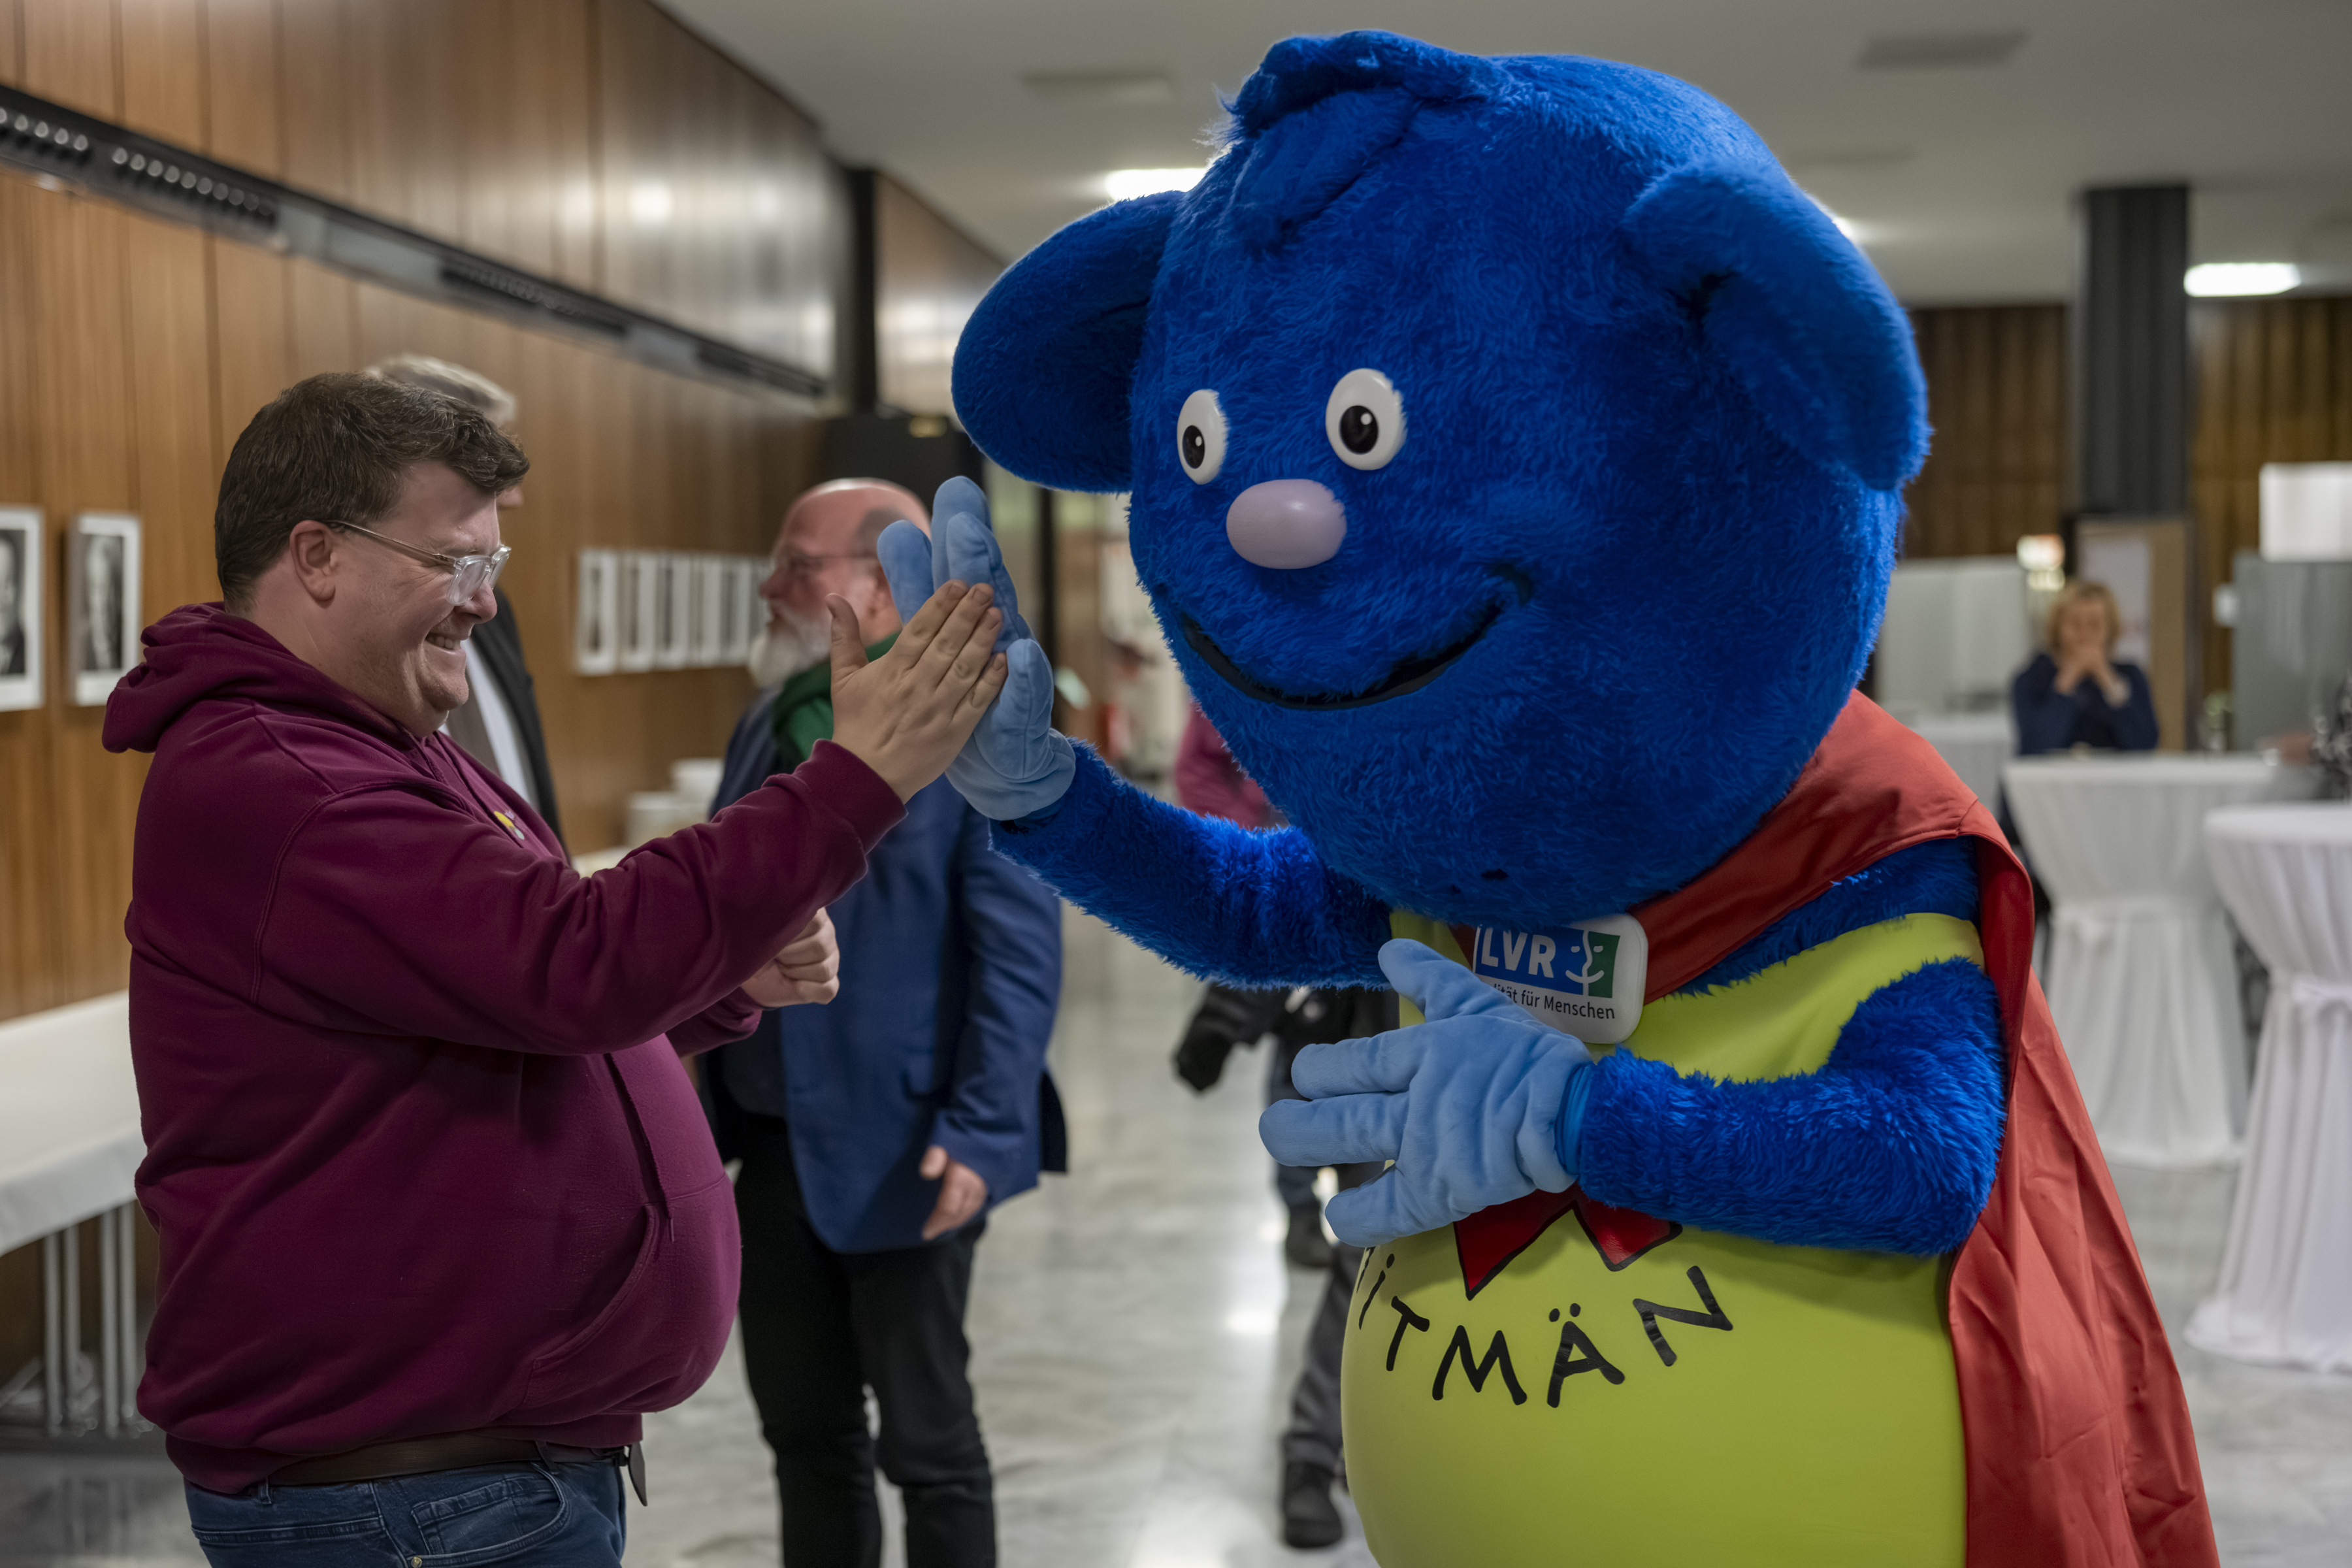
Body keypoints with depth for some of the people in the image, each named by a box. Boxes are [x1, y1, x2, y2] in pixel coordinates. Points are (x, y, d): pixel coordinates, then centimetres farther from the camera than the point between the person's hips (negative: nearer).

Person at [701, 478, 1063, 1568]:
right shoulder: (769, 720, 11)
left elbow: (1020, 949, -16)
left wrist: (983, 1133, -22)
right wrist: (692, 1088, 12)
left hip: (899, 1147, -7)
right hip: (774, 1144, 7)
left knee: (927, 1440, 7)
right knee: (803, 1429, 17)